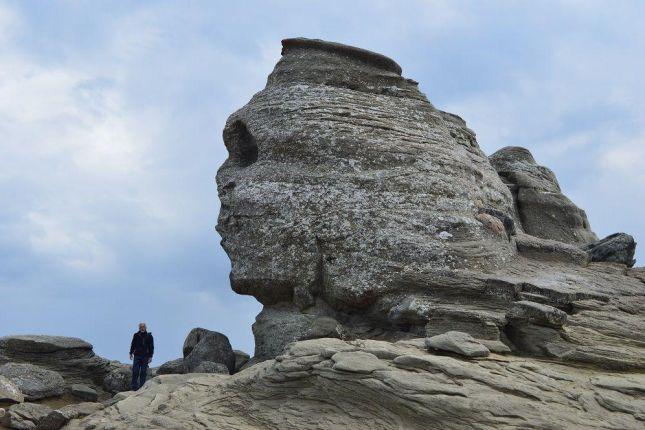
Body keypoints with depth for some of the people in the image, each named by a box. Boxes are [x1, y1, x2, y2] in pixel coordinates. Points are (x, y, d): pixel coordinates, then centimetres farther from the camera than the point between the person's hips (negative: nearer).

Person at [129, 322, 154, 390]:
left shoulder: (149, 336, 3)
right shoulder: (136, 335, 5)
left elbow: (151, 347, 4)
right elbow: (133, 345, 11)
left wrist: (150, 356, -2)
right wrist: (131, 353, 3)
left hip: (145, 357, 0)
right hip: (137, 356, 0)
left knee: (143, 372, 0)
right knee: (135, 371, -5)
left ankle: (142, 386, 5)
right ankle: (134, 386, -1)